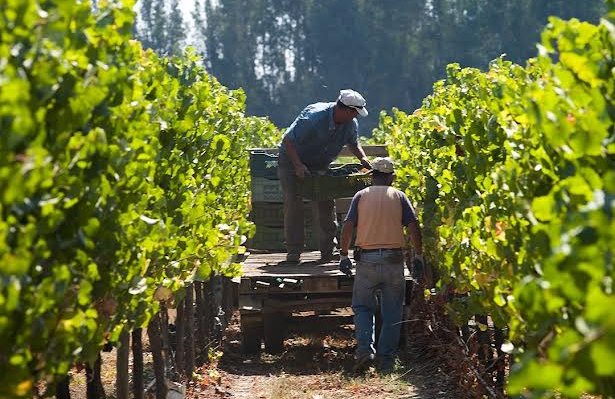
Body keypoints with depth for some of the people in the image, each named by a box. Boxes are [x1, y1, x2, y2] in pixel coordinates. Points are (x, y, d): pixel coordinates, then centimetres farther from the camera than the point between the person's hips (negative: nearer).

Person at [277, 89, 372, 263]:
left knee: (327, 205, -2)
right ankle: (293, 252, -4)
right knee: (294, 204, -11)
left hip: (319, 165, 5)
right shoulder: (313, 117, -33)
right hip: (292, 160, -5)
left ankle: (329, 251, 5)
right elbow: (288, 141, -27)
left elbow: (353, 143, 9)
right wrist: (298, 165, -34)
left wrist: (363, 158, -11)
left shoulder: (351, 124, -12)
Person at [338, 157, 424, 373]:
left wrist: (344, 254, 3)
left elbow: (348, 226, -3)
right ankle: (386, 359, 4)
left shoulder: (361, 196, 5)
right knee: (392, 311, 8)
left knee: (362, 307, 11)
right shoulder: (398, 196, 5)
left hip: (366, 259, 0)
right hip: (393, 259, 0)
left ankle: (364, 349, -8)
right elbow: (413, 226, -3)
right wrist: (418, 255, 4)